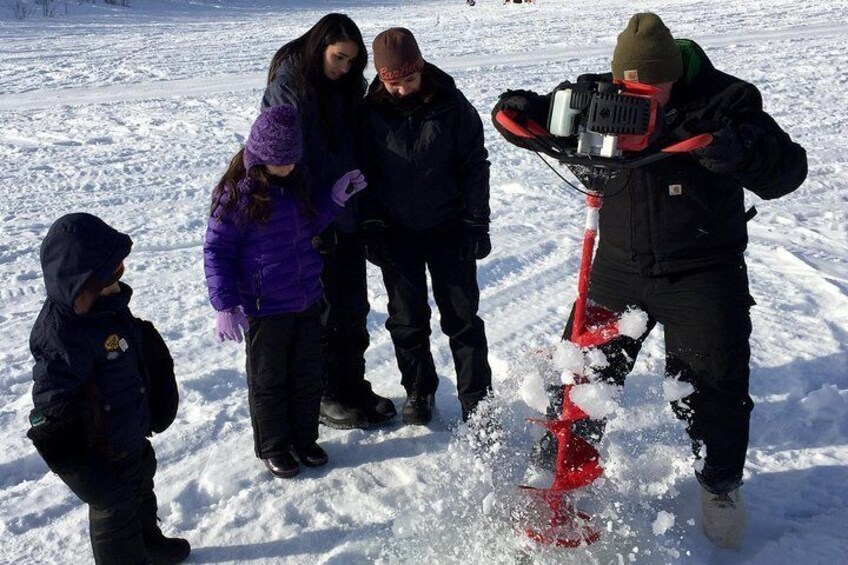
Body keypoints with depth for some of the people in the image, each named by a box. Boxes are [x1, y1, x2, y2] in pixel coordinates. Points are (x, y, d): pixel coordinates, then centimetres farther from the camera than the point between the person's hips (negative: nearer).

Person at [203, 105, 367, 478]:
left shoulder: (295, 183, 5)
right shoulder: (237, 193, -16)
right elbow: (216, 250, -13)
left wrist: (333, 199, 4)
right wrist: (225, 305, -18)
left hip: (307, 302, 6)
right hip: (264, 310, -6)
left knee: (308, 375, 16)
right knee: (269, 380, 10)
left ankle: (304, 438, 35)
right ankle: (273, 447, 28)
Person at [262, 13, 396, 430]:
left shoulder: (346, 89, 9)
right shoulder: (288, 87, -11)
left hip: (348, 220, 6)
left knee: (353, 309, 13)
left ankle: (353, 387, 27)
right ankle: (325, 396, 20)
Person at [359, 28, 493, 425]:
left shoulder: (451, 104, -9)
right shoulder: (371, 112, -6)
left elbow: (474, 165, -4)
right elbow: (364, 172, 2)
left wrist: (476, 222, -7)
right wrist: (371, 225, -4)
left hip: (449, 228, -1)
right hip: (396, 232, 1)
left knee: (462, 317, 3)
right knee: (407, 320, 9)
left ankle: (476, 398, 15)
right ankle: (418, 391, 28)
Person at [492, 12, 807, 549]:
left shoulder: (724, 102, -14)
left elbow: (788, 168, -18)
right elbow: (544, 117, 4)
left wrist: (744, 151, -41)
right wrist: (521, 107, -21)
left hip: (704, 272, -2)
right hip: (619, 268, 3)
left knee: (715, 384, 2)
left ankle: (721, 484, 30)